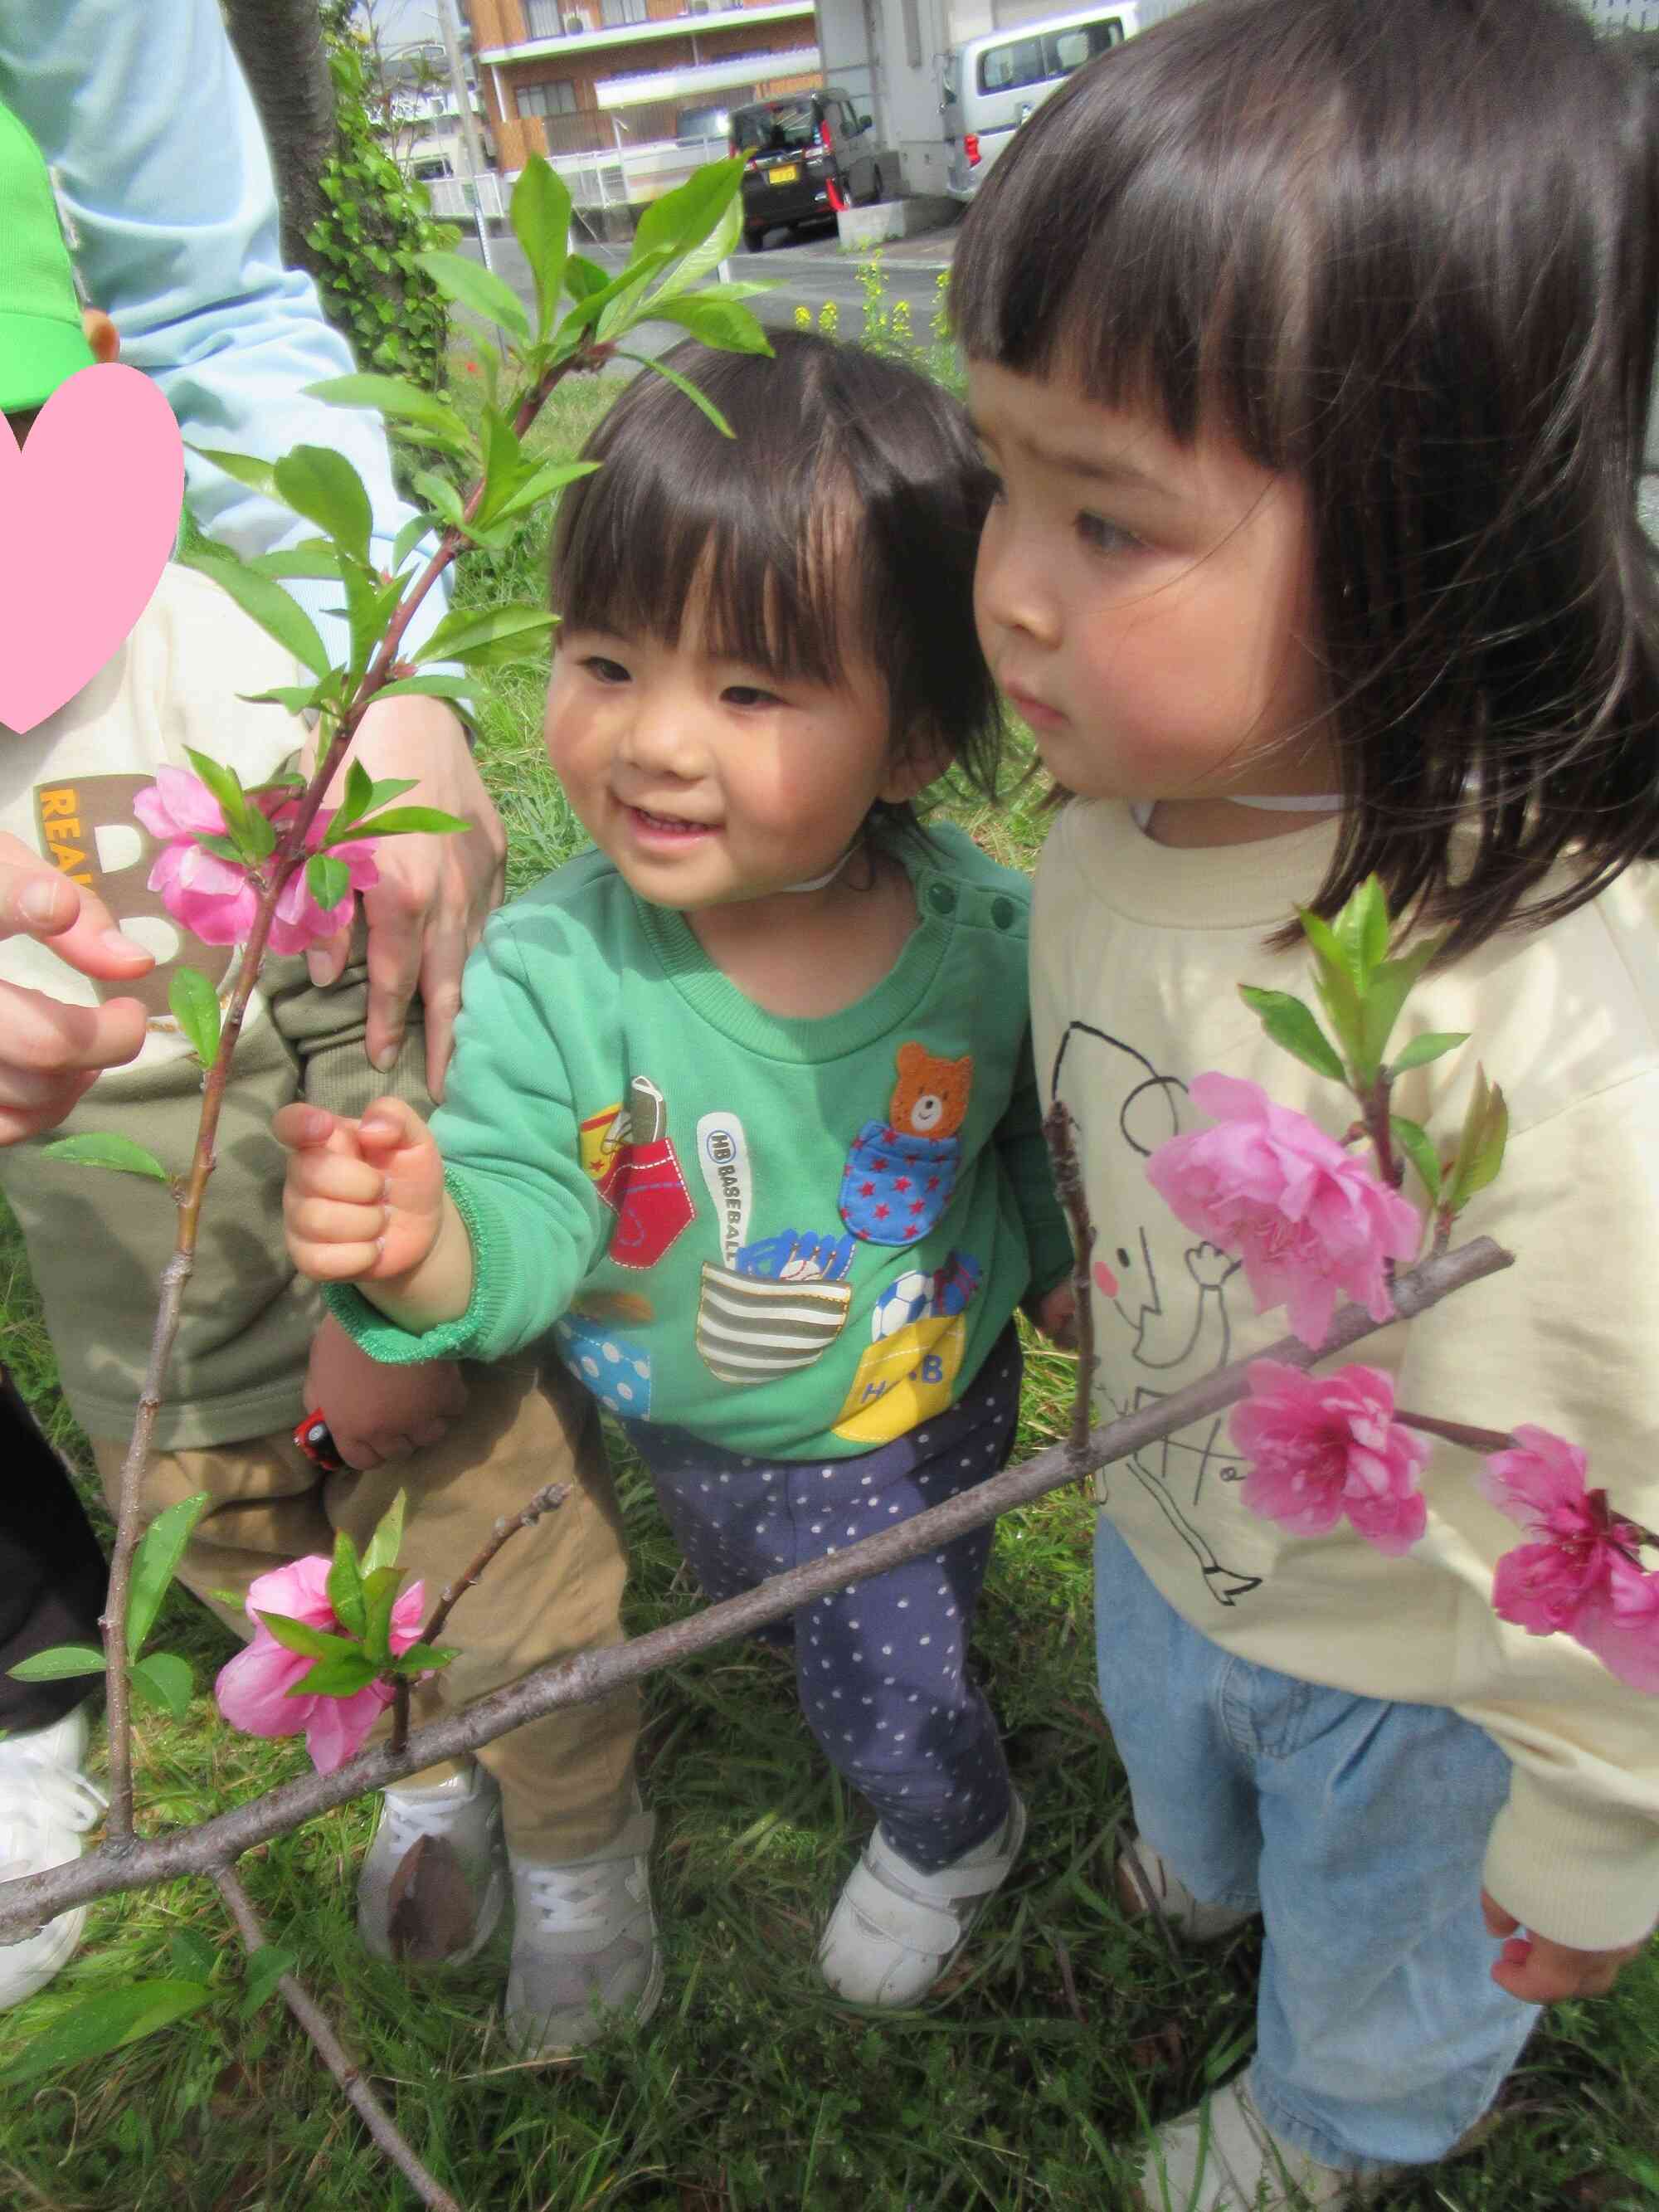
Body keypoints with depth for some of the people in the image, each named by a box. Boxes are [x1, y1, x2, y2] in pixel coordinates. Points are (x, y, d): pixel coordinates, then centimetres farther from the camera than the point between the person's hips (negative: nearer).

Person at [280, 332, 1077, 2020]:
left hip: (914, 1426, -2)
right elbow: (530, 1217, -30)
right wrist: (432, 1244, -52)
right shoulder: (552, 969, -29)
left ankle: (953, 1837, 58)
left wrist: (1061, 1276, 9)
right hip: (677, 1434, 2)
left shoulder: (988, 932, -26)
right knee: (744, 1595, 34)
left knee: (882, 1698, 21)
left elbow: (1039, 1136, -6)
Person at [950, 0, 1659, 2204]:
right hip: (1167, 1535, 6)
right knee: (1180, 1762, 39)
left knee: (1380, 1960, 30)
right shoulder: (1122, 815, -20)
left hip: (1405, 1675, -5)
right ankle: (1211, 1865, 76)